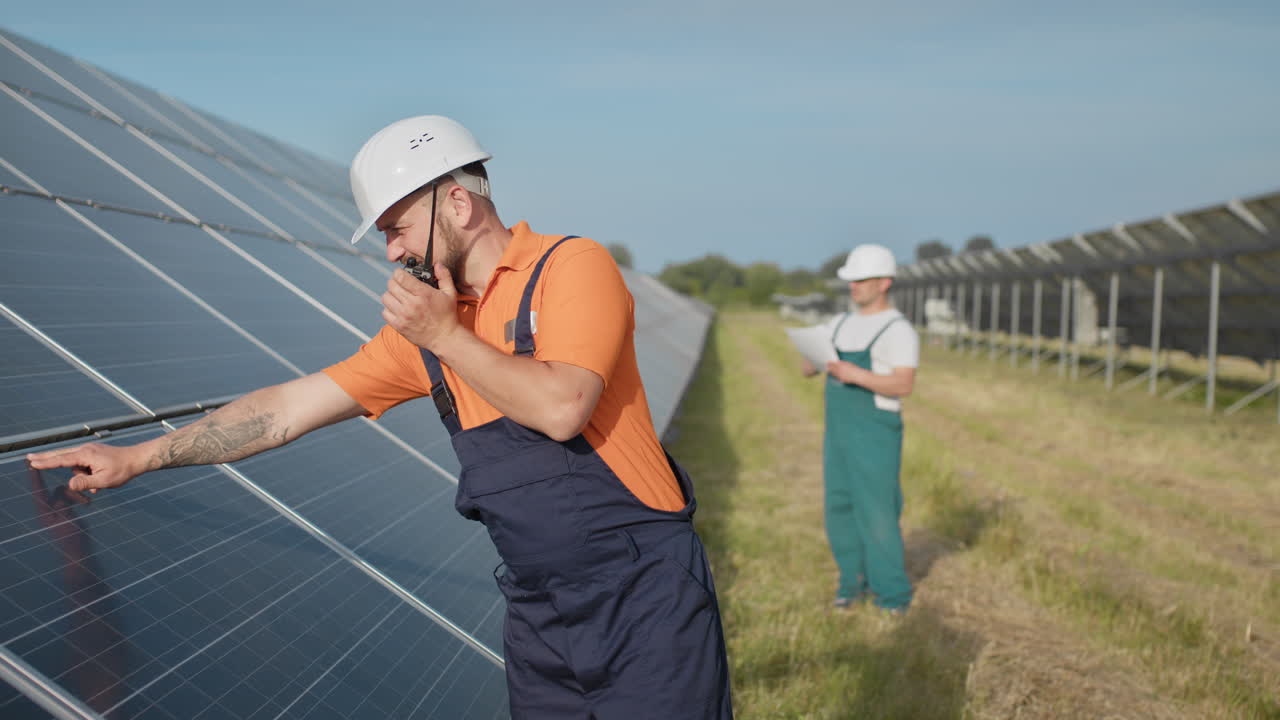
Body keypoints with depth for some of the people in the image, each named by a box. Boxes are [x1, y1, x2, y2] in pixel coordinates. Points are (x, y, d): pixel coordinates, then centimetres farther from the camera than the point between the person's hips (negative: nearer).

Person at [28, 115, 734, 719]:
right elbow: (292, 405, 11)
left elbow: (561, 407, -23)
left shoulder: (572, 266, -9)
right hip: (540, 618, 6)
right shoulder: (423, 328, 9)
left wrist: (448, 336, -13)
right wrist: (140, 455, 10)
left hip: (646, 598, -5)